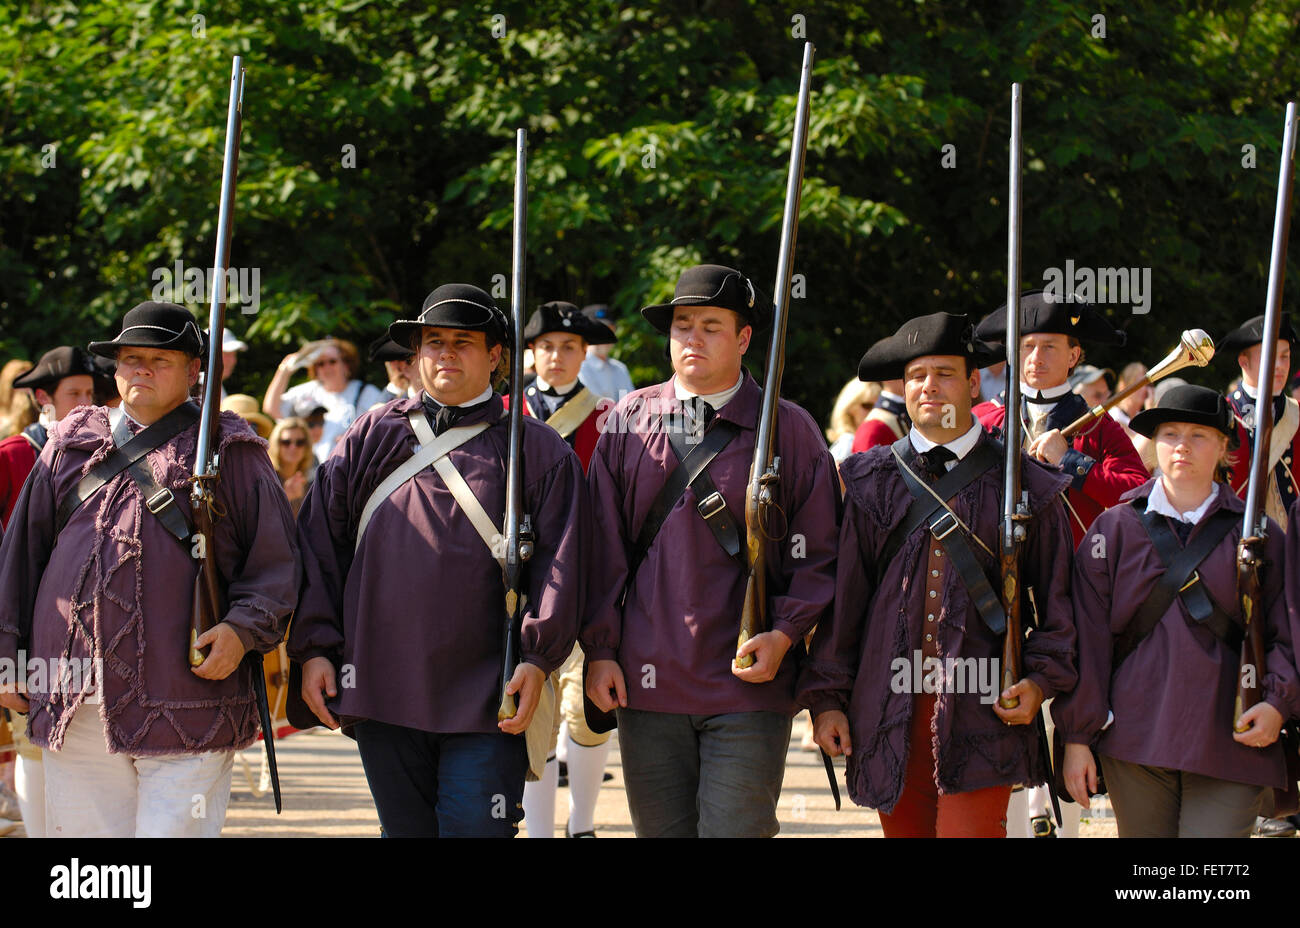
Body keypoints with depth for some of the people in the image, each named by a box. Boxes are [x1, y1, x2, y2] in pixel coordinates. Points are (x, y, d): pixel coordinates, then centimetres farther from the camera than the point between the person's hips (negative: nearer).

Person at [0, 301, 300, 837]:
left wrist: (244, 630, -12)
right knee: (83, 830, 6)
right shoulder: (70, 446, 17)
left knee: (176, 828, -8)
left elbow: (275, 558, 5)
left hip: (187, 705, -4)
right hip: (73, 701, 4)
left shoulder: (228, 451, 8)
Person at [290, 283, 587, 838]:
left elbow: (560, 563, 0)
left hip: (486, 705, -3)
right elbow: (317, 546, 10)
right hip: (383, 697, 3)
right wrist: (313, 647, 1)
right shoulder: (370, 439, 12)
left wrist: (536, 657, -12)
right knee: (406, 829, 8)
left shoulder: (536, 451, 6)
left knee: (477, 830, -7)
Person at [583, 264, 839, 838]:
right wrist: (599, 650, 4)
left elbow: (818, 553, 4)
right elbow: (603, 548, 10)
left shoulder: (789, 430, 4)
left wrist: (785, 634, -10)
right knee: (659, 832, 7)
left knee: (736, 830, -7)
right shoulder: (629, 423, 9)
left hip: (750, 685, -2)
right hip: (646, 681, 3)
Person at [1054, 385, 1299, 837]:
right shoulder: (1114, 529, 7)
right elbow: (1087, 638, 4)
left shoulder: (1258, 533, 9)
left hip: (1230, 745, -1)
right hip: (1135, 743, 1)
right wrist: (1077, 736, 0)